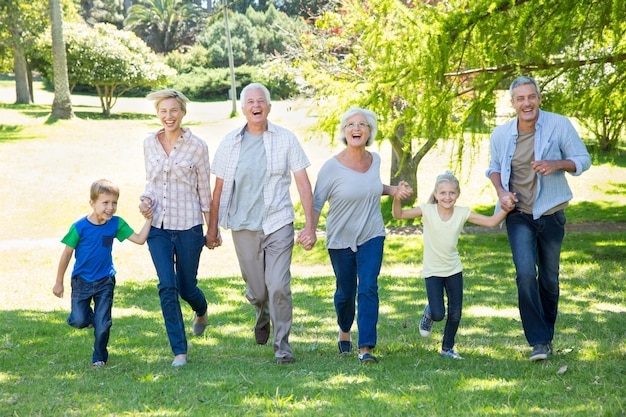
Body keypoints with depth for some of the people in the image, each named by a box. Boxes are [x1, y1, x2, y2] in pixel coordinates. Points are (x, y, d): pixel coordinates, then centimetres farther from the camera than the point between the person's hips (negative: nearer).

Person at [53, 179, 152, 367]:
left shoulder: (116, 224, -7)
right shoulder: (79, 228, -15)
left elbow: (139, 239, -6)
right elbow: (67, 254, -6)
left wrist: (148, 219, -15)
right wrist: (59, 282, 0)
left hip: (105, 281, 1)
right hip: (82, 281, -1)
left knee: (103, 324, -1)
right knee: (78, 321, -10)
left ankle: (99, 357, 22)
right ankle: (89, 315, 26)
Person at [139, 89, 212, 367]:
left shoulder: (197, 146, -6)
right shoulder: (149, 144, 4)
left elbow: (204, 190, 0)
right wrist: (146, 199, -7)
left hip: (188, 226, -2)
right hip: (158, 226, 2)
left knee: (187, 288, 8)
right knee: (167, 287, -7)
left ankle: (202, 311, 46)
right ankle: (179, 351, 1)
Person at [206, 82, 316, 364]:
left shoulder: (285, 139, 0)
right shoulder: (230, 143, 5)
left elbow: (303, 183, -1)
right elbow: (219, 188, 10)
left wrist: (310, 225, -7)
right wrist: (212, 228, 11)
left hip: (278, 224, -2)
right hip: (244, 227, 2)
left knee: (278, 287, -10)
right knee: (256, 291, 9)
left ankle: (282, 346, 5)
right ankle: (262, 318, 43)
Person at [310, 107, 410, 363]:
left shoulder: (375, 160, 0)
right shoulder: (332, 167, -14)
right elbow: (316, 202, -9)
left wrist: (392, 191, 4)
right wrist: (311, 231, -24)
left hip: (372, 237, 2)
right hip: (340, 239, -2)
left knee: (368, 289, -12)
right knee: (345, 291, 10)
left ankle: (366, 348, -14)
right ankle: (344, 331, 41)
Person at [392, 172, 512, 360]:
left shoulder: (462, 213, -7)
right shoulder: (427, 211, -13)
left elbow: (491, 222, -8)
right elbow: (398, 215, -20)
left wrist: (506, 209, -23)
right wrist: (397, 198, -39)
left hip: (454, 270, 3)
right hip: (432, 271, -3)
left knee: (455, 313, 6)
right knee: (438, 314, -11)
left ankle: (447, 348, 27)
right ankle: (428, 314, 27)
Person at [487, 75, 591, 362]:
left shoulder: (559, 125, -9)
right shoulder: (500, 134, -1)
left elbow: (583, 160, -3)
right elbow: (493, 167, 15)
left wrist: (556, 164, -22)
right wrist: (501, 192, -5)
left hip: (551, 214, 0)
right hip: (519, 216, 0)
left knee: (549, 279, 11)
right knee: (526, 274, -17)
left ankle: (547, 335, 31)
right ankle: (538, 341, -11)